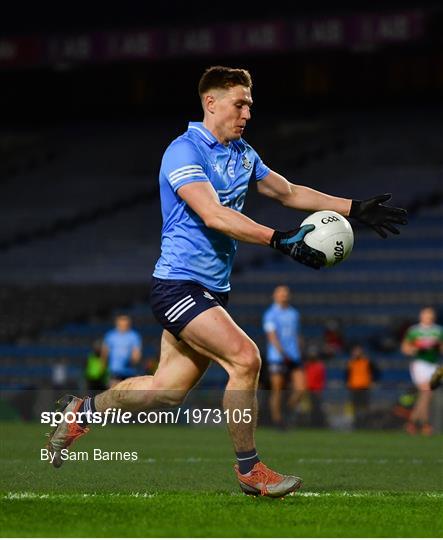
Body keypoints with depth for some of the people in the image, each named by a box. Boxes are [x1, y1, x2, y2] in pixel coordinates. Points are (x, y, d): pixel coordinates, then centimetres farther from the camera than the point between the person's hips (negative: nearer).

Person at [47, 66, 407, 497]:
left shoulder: (242, 154, 14)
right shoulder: (184, 151, -13)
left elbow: (289, 193, 22)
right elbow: (213, 215, -26)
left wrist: (354, 209, 15)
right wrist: (279, 239, -34)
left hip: (211, 290, 9)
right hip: (179, 283, -9)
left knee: (168, 388, 9)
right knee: (245, 357, -20)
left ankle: (82, 411, 30)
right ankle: (249, 470, -7)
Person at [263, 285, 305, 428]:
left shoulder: (294, 313, 17)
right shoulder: (270, 314, -2)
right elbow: (271, 335, -14)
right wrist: (282, 352, -26)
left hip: (294, 357, 5)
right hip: (277, 358, -5)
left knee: (300, 388, -7)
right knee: (277, 391, -3)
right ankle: (277, 419, 5)